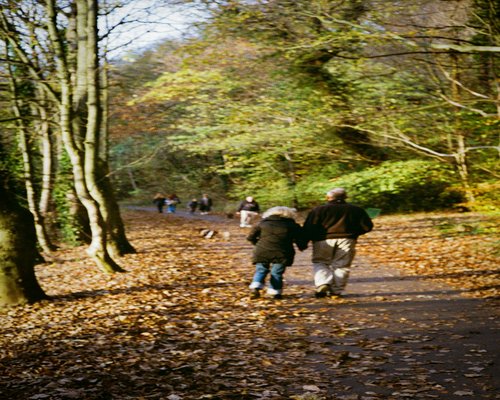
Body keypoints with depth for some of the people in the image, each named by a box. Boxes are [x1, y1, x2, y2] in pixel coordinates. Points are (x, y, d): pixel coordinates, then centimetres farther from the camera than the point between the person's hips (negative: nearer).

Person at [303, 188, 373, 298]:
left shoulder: (319, 210, 4)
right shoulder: (356, 210, 10)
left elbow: (309, 228, -1)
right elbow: (367, 226, 13)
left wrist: (304, 242, 10)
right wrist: (354, 233, 26)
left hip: (323, 240, -1)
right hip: (346, 240, 1)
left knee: (320, 262, 13)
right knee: (341, 265, 9)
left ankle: (322, 284, -8)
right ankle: (336, 290, 4)